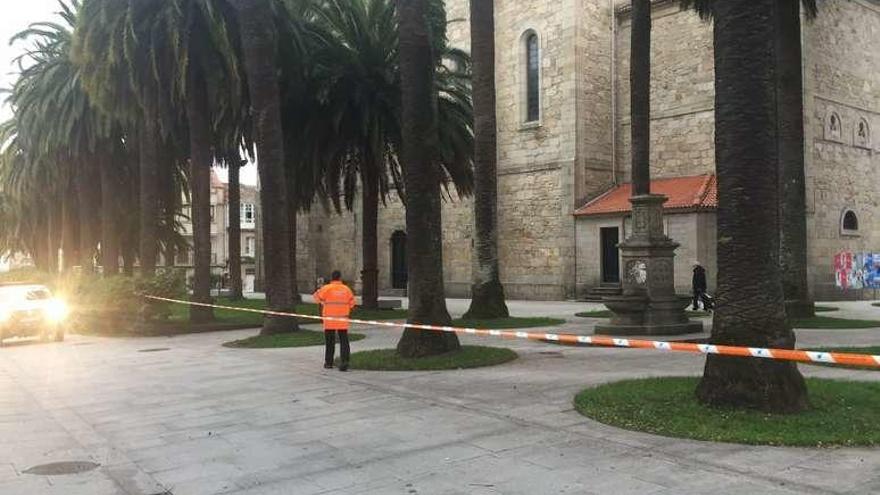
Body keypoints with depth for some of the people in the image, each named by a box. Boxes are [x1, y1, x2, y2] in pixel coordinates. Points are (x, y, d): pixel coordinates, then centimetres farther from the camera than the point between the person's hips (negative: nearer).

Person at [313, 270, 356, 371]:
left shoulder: (327, 288, -8)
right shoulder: (346, 289, 1)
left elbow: (317, 298, 1)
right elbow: (352, 303, 5)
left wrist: (319, 290, 19)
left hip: (329, 320, -1)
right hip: (343, 321, 1)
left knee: (329, 342, 11)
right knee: (344, 342, 3)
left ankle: (328, 362, 18)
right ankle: (344, 362, -9)